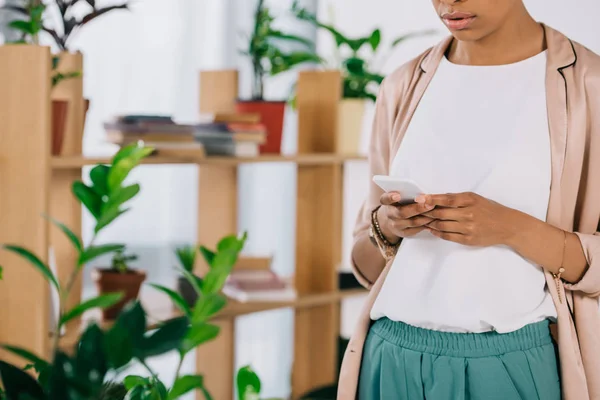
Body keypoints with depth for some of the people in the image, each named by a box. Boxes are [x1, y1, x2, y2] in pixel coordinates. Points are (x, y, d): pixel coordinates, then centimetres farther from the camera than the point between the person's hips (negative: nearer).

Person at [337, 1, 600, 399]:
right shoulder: (404, 87, 6)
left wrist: (510, 228, -20)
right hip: (394, 357, 3)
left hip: (514, 363, -3)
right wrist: (385, 229, -9)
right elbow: (367, 265, 11)